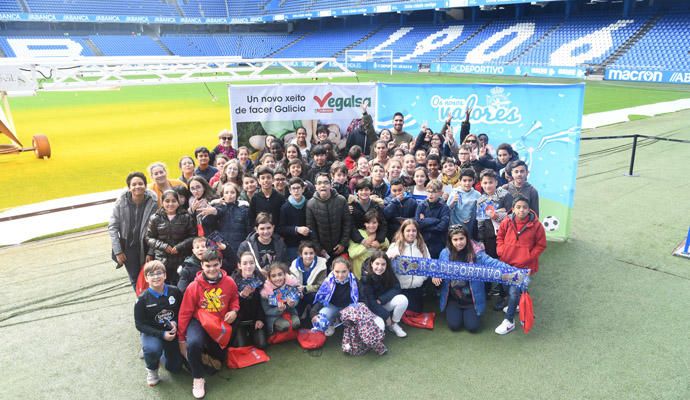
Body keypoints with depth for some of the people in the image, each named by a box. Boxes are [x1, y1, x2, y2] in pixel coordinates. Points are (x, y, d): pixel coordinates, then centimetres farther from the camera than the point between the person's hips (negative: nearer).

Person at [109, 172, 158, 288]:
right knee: (135, 280, 10)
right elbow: (112, 227, -4)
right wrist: (117, 251, -6)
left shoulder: (153, 202, -13)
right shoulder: (121, 202, -10)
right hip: (128, 248, 1)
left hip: (146, 247, -1)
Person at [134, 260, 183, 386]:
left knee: (175, 367, 5)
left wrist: (175, 322, -18)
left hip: (172, 332, 3)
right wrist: (162, 334, -21)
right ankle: (152, 370, -1)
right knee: (152, 350, -37)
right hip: (152, 333, -2)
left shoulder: (174, 292, -10)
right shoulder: (143, 299, -15)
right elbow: (140, 325, -12)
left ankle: (166, 350, 37)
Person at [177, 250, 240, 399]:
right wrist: (181, 339, -7)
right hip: (199, 322, -3)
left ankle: (209, 351, 45)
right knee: (193, 343, -35)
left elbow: (234, 298, 9)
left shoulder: (229, 282, -13)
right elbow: (185, 313, -10)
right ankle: (198, 379, -13)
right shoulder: (194, 287, -18)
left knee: (219, 358, 9)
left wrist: (234, 311, -12)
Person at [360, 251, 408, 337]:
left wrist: (381, 300, -24)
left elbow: (396, 289, -12)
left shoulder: (389, 273, -12)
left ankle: (394, 324, 0)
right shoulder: (365, 277, -24)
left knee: (403, 299, -24)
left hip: (385, 303, 4)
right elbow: (370, 302, -23)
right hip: (371, 308, -4)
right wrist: (386, 316, -22)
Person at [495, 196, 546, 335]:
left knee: (514, 291, -10)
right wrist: (501, 251, -3)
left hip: (524, 265, -4)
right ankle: (515, 304, 51)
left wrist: (529, 256, -10)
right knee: (510, 288, 23)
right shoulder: (506, 222, -7)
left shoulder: (536, 225, -13)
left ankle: (509, 321, 2)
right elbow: (499, 238, 10)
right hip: (507, 262, 5)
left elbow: (541, 245, -3)